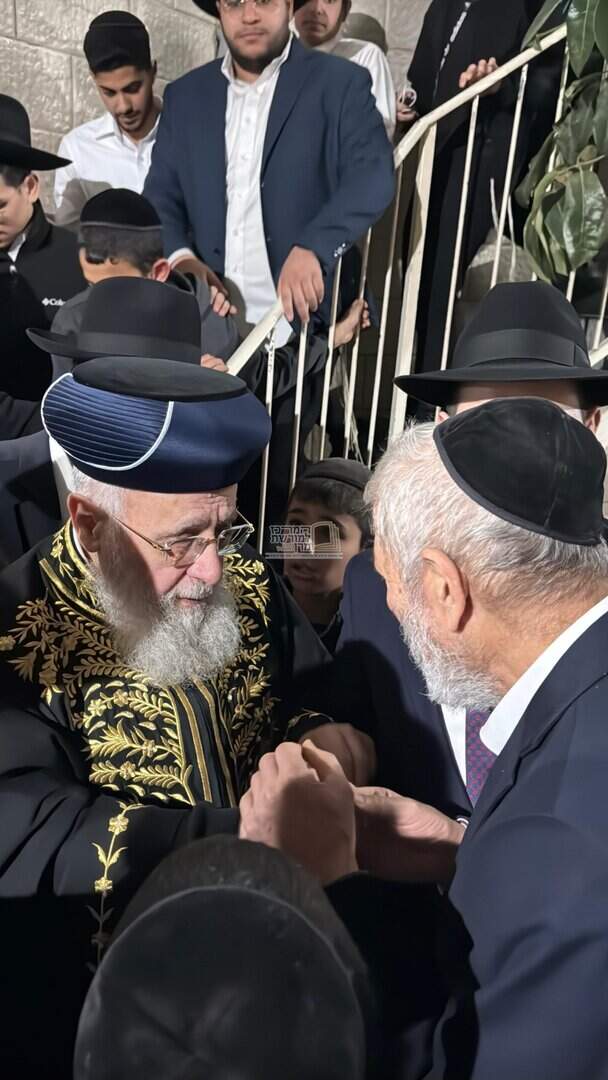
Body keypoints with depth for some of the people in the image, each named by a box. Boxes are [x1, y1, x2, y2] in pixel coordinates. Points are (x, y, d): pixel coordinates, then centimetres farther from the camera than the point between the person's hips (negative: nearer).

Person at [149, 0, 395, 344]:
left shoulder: (341, 83, 3)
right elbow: (161, 196, 12)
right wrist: (180, 257, -10)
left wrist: (312, 248, -28)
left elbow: (373, 175, -11)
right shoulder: (186, 95, 15)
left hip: (306, 321, -3)